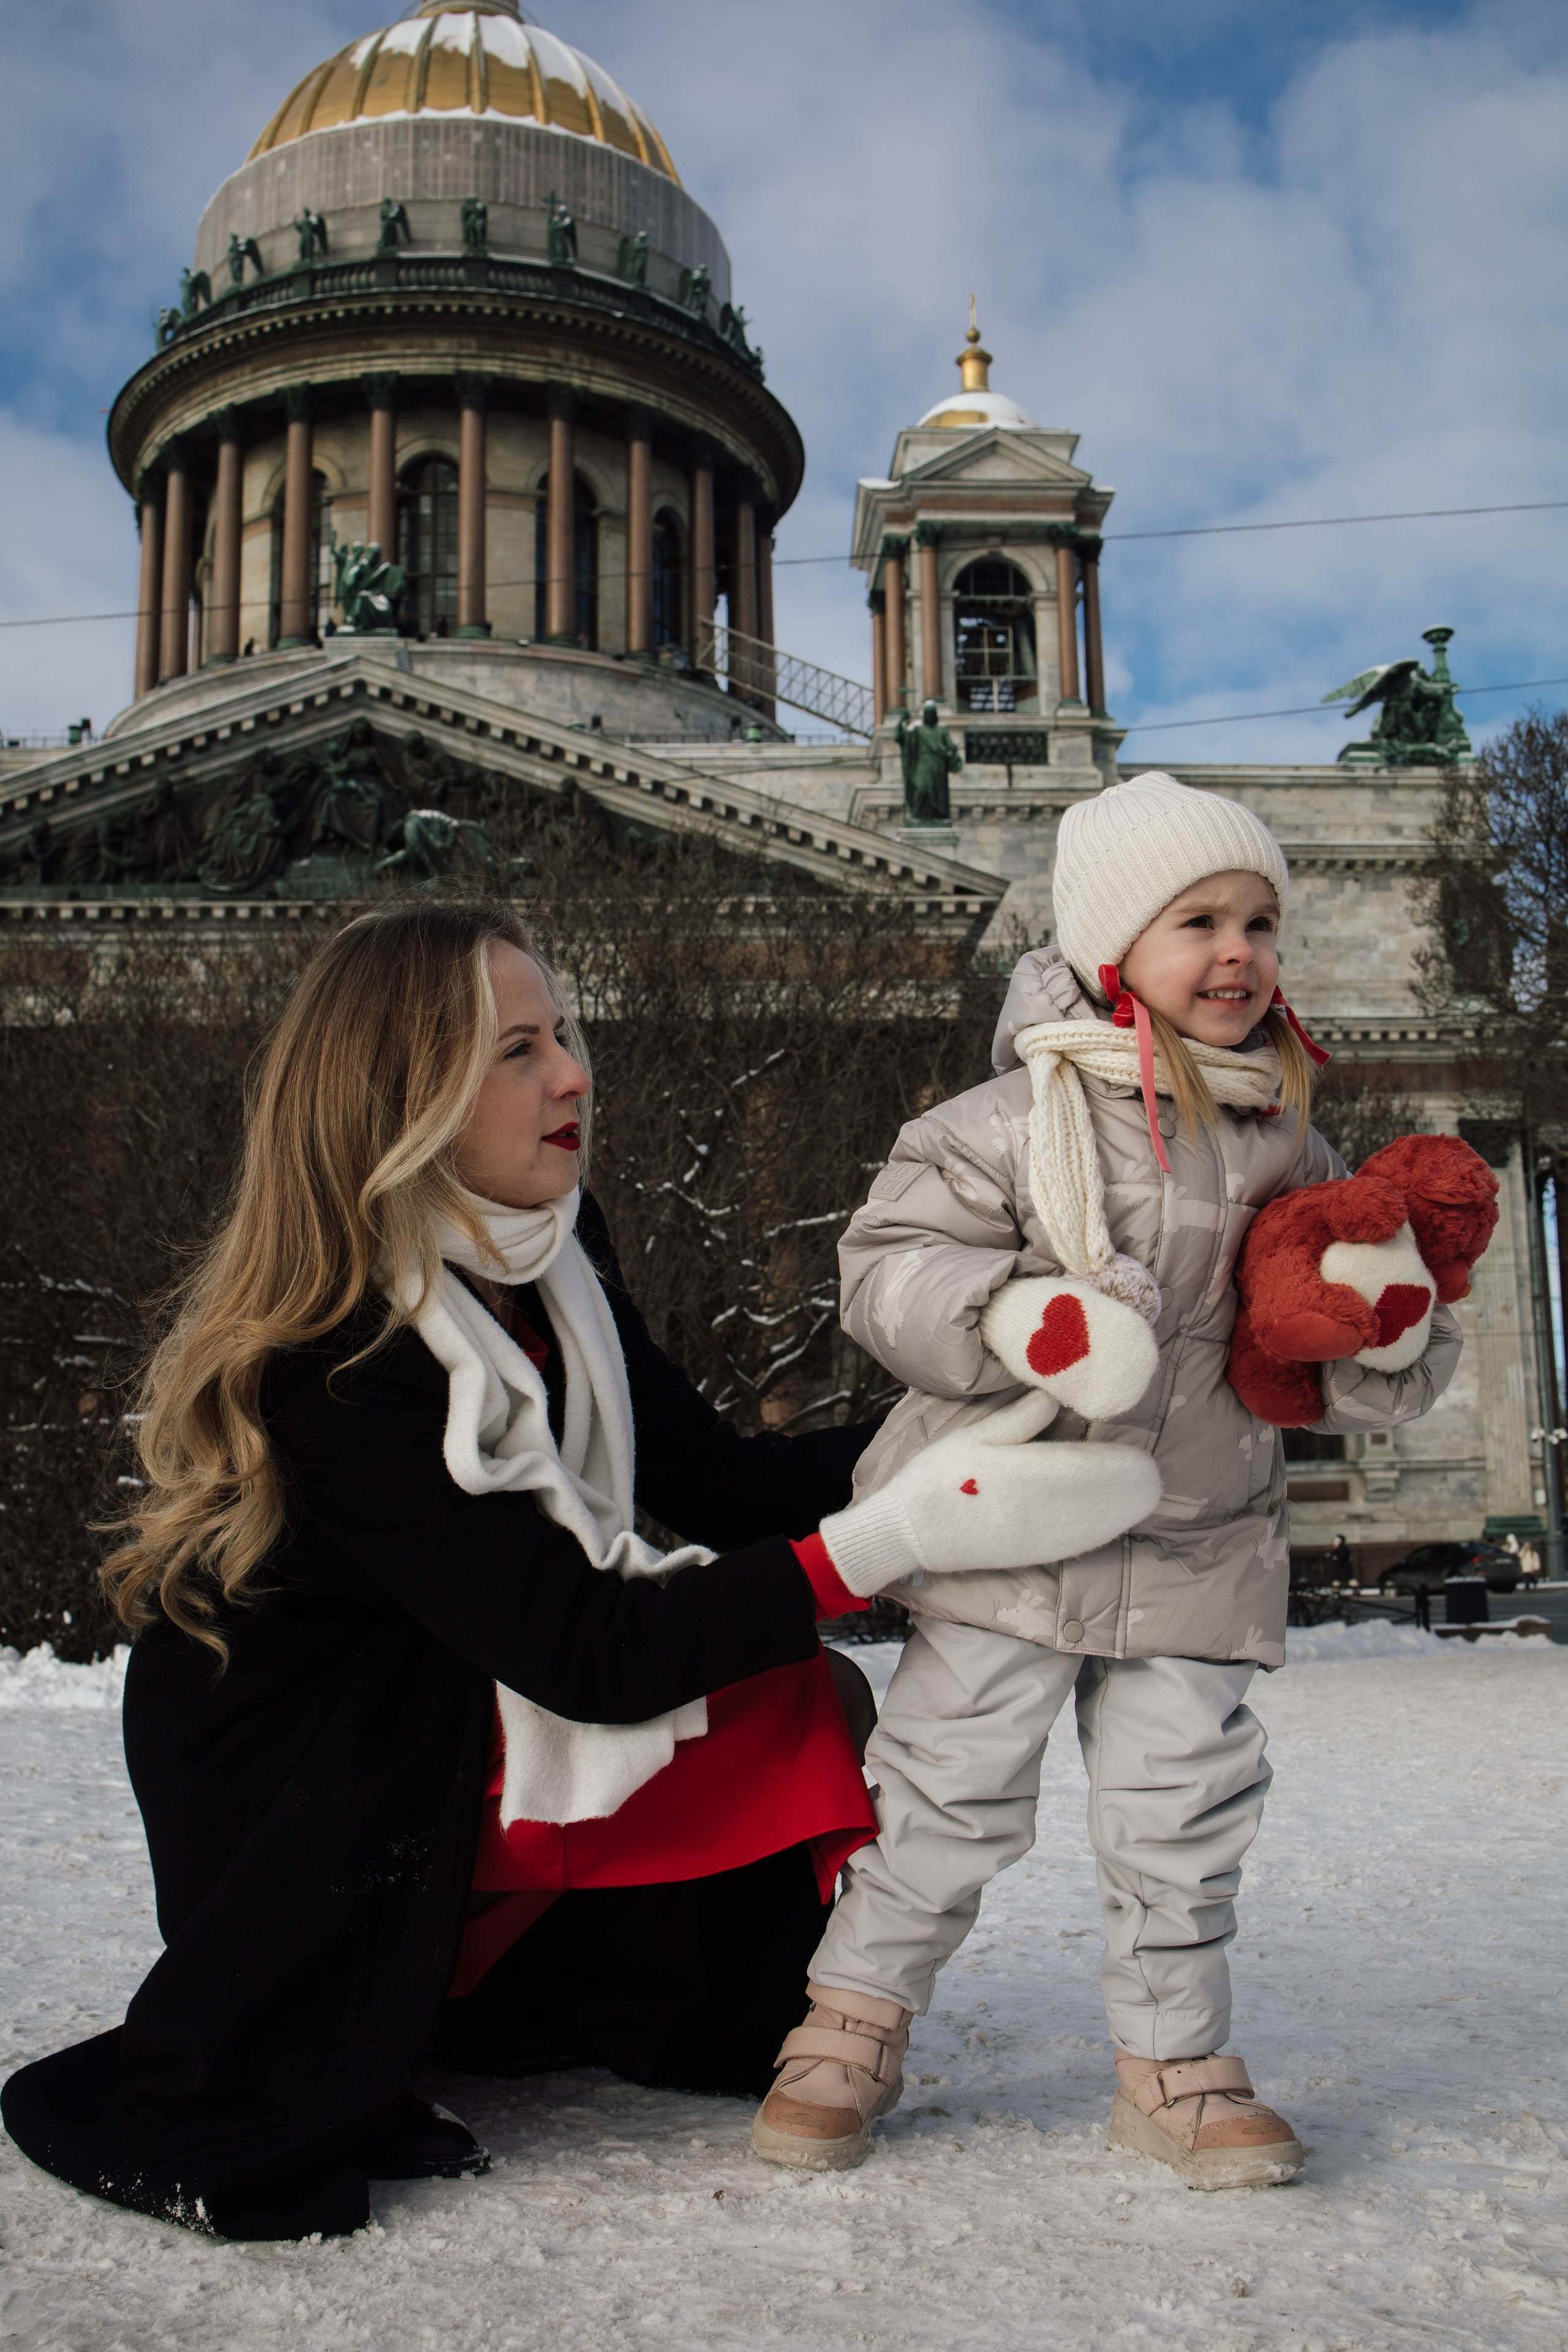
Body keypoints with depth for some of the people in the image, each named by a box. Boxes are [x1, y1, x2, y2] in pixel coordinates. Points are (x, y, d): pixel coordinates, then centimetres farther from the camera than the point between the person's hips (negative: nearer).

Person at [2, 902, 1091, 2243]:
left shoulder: (550, 1265, -4)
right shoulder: (335, 1363, -28)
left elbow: (719, 1487, -3)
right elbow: (591, 1656, -29)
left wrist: (939, 1438, -19)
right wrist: (893, 1540, -33)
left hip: (450, 1729, 6)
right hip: (289, 1806, -6)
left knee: (788, 1695, -9)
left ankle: (482, 1987, 5)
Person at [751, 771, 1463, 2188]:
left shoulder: (1286, 1140, 7)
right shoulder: (1022, 1118, -8)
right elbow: (887, 1261, -8)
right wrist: (1010, 1316, -25)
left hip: (1199, 1541, 4)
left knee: (1187, 1800, 8)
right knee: (951, 1778, 5)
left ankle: (1173, 2061, 28)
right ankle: (857, 2020, 25)